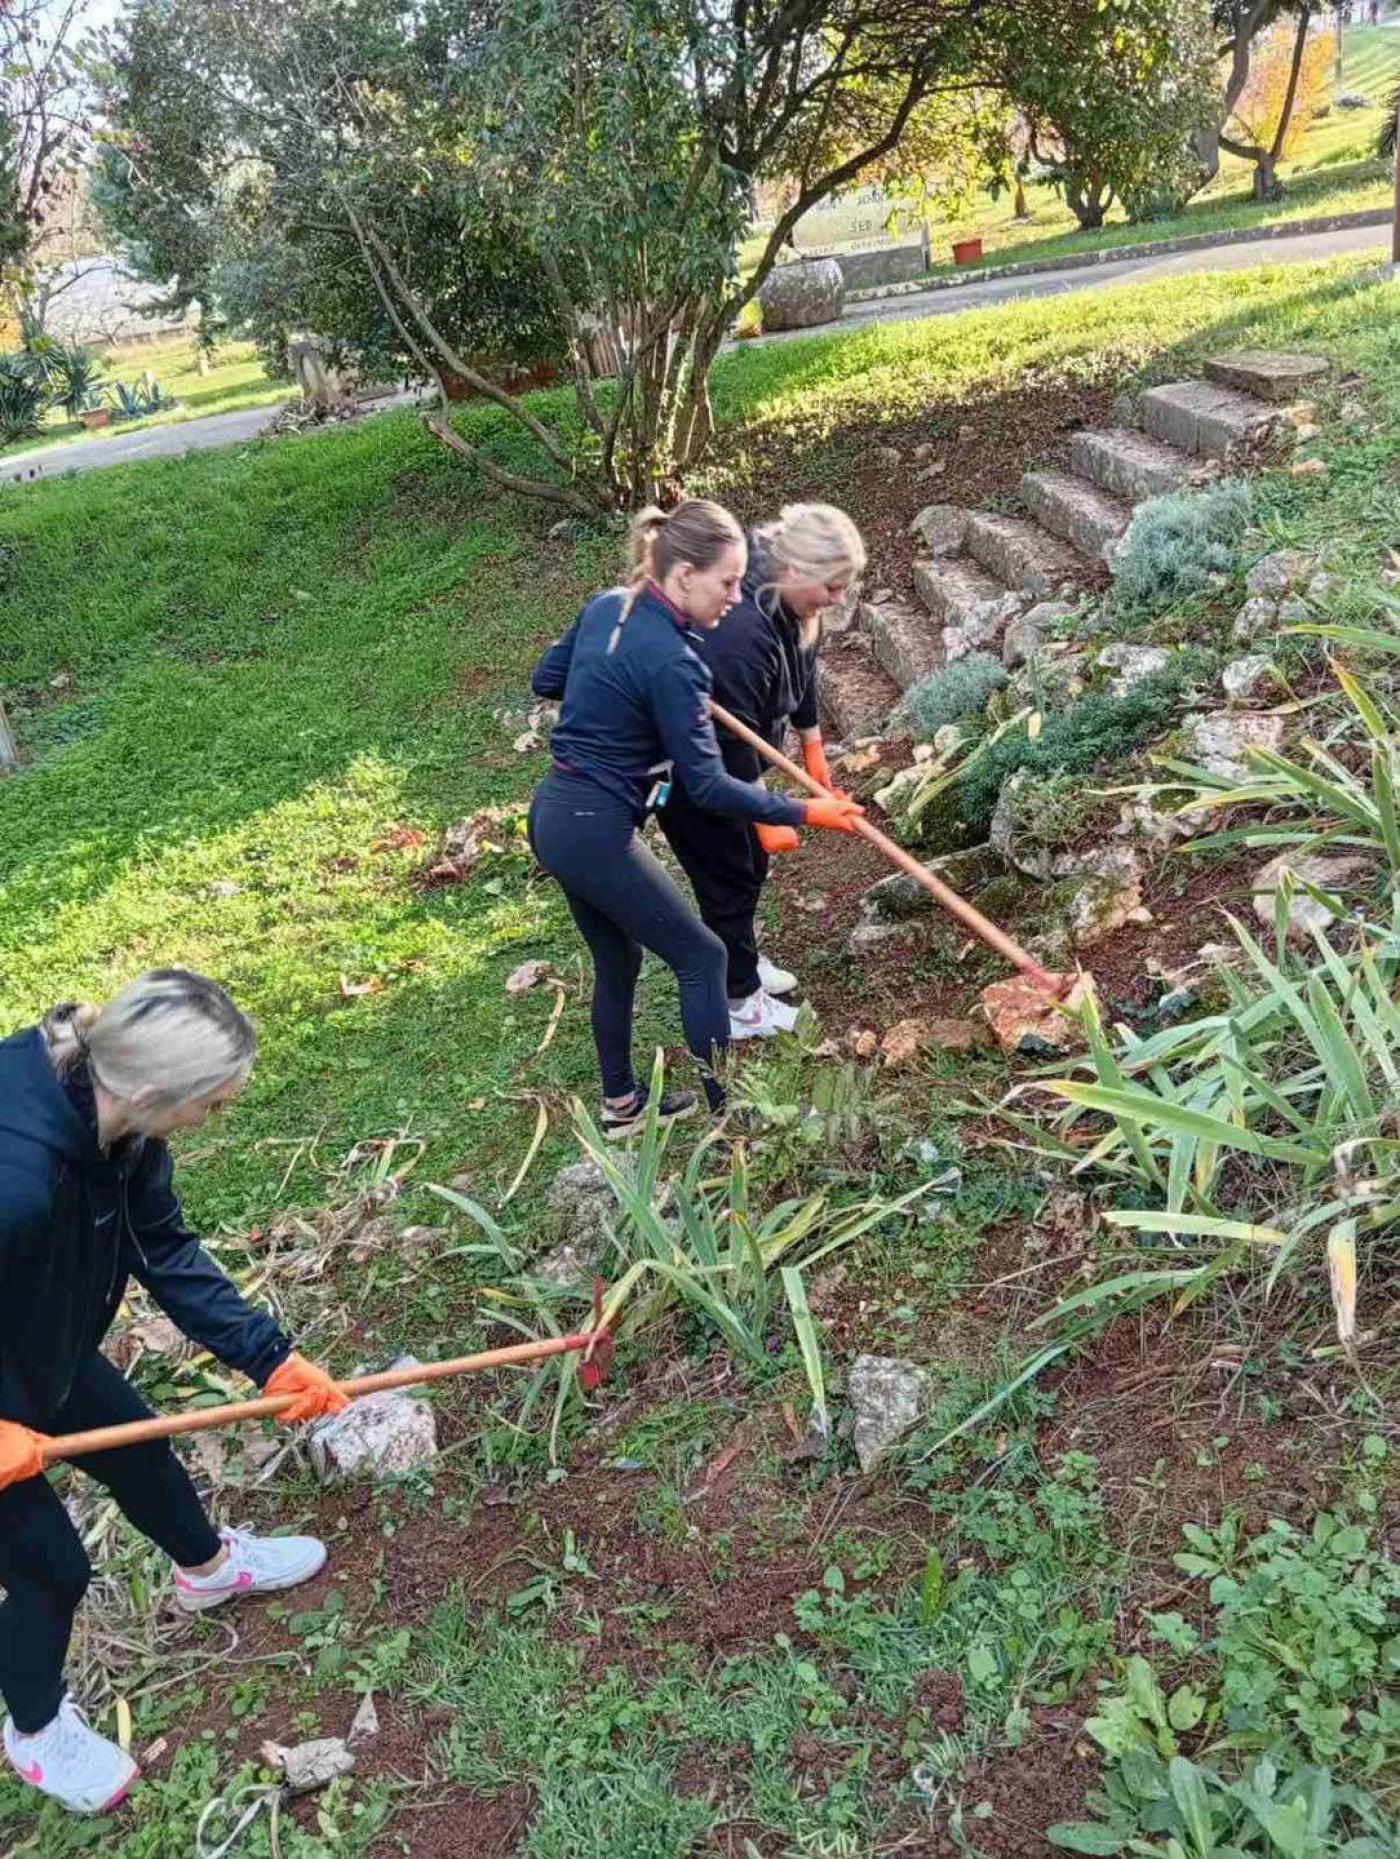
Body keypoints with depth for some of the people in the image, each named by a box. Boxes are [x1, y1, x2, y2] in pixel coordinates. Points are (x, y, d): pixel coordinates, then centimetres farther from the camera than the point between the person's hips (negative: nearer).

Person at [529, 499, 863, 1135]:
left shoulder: (606, 606, 3)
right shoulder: (670, 661, -22)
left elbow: (546, 680, 18)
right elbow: (707, 785, -20)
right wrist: (803, 812, -14)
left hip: (553, 815, 9)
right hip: (597, 831, -9)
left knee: (618, 962, 22)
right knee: (701, 957, 5)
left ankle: (621, 1104, 36)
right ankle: (730, 1109, 14)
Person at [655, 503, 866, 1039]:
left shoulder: (790, 605, -8)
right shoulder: (739, 629, -38)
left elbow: (803, 673, 10)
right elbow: (732, 738, -32)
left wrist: (813, 748, 15)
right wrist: (767, 818, -24)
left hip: (732, 759, 9)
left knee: (750, 865, 21)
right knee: (729, 876, 3)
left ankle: (743, 961, 43)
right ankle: (737, 1002, 19)